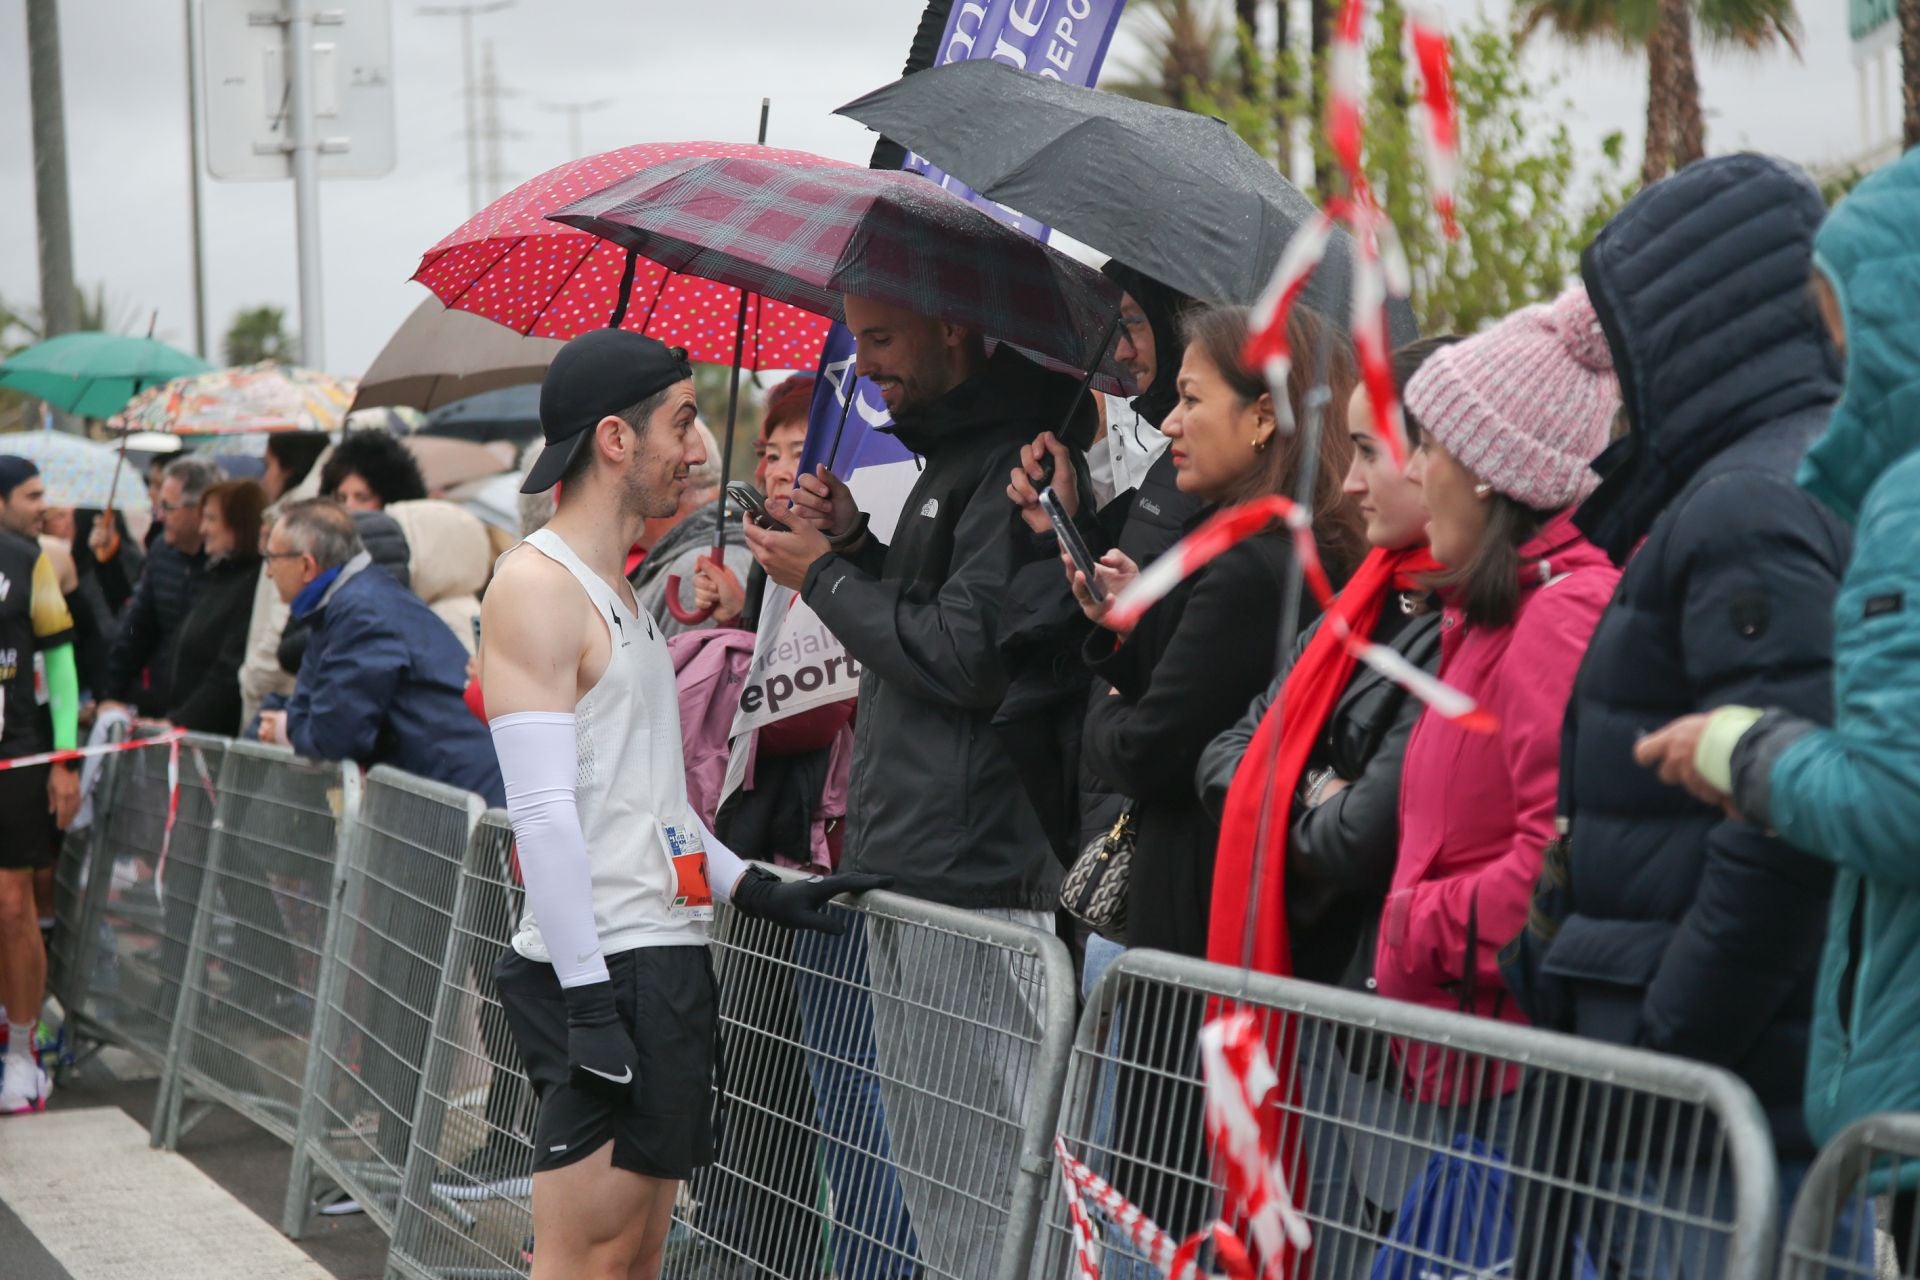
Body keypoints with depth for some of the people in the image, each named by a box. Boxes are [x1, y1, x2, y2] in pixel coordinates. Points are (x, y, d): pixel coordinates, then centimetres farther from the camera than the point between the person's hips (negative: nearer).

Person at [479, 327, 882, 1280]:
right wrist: (588, 1002, -22)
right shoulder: (538, 586, -12)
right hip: (603, 973, -10)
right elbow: (544, 812, -18)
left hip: (665, 960, 10)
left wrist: (756, 890, 15)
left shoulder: (617, 590, 19)